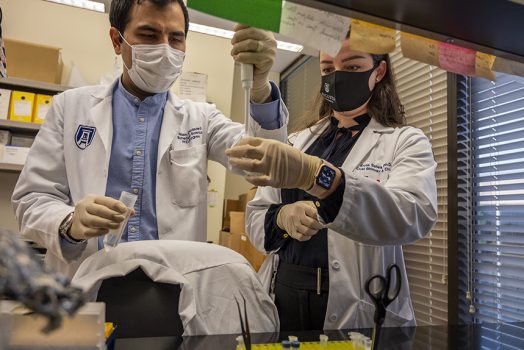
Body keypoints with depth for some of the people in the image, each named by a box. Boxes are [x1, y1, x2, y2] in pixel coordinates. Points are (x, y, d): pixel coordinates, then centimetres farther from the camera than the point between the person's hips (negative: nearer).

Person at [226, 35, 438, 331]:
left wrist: (316, 175, -37)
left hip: (357, 308, -3)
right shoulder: (298, 142, 9)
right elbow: (255, 216, 8)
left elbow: (414, 215, -24)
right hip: (282, 296, 4)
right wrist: (282, 217, -15)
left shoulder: (406, 141, -3)